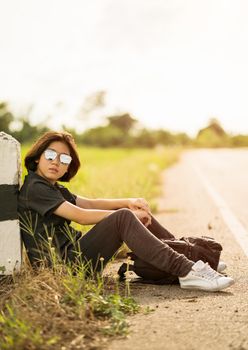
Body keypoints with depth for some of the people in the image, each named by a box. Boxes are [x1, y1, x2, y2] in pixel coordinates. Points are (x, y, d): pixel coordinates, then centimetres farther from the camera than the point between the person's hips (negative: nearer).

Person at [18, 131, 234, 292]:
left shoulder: (53, 188, 21)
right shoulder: (34, 187, -11)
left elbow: (90, 203, 14)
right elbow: (81, 216, -17)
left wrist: (128, 202, -2)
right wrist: (128, 214, -12)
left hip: (74, 251, 10)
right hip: (65, 263, -10)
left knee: (138, 214, 10)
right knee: (123, 217, -27)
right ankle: (186, 272, -33)